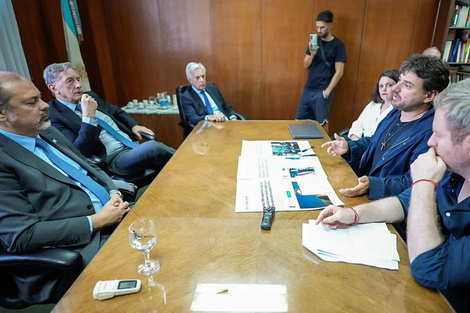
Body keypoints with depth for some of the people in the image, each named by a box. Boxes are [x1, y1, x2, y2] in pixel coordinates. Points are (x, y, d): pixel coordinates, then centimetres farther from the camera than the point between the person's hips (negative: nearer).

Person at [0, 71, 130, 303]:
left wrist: (114, 194, -1)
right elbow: (21, 236, -18)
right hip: (81, 248, -8)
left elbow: (92, 170, 20)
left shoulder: (49, 134, 13)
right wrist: (97, 221, -18)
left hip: (114, 215, 8)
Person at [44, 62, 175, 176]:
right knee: (152, 147, -31)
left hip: (131, 144, 8)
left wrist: (135, 126, 10)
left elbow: (117, 111, 29)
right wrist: (88, 116, -21)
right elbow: (79, 152, -15)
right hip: (113, 159, -8)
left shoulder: (90, 95, 15)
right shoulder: (53, 116, -6)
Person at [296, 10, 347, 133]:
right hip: (308, 88, 5)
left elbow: (339, 72, -9)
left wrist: (328, 91, -15)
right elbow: (306, 66, 8)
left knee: (322, 123, 0)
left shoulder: (338, 45, -6)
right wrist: (312, 54, -10)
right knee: (300, 120, 8)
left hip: (322, 91, -5)